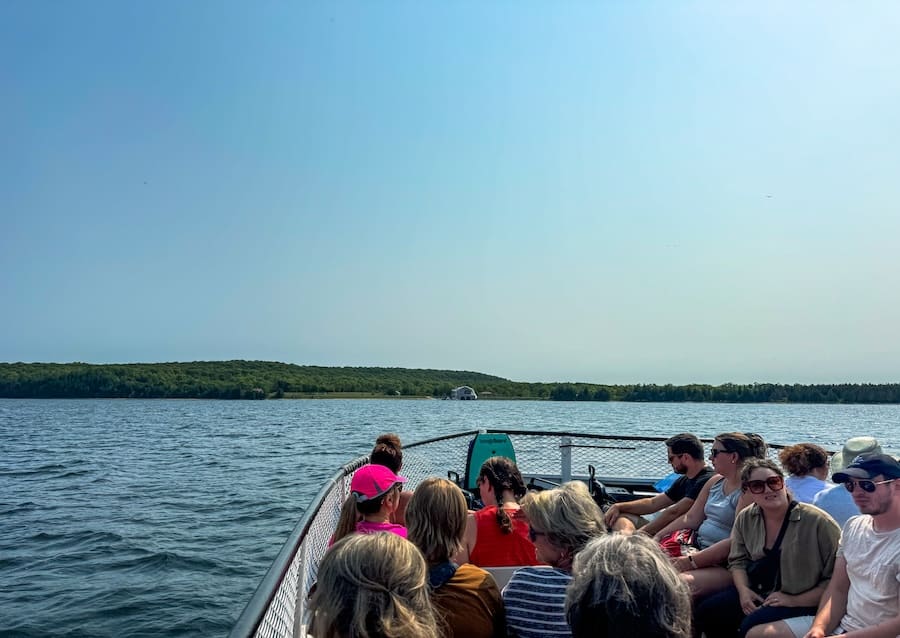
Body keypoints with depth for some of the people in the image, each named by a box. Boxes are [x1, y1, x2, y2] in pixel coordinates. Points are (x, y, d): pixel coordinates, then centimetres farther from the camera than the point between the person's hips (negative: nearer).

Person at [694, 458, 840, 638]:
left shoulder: (817, 522, -17)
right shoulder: (745, 519, 1)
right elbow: (738, 561, 13)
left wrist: (796, 601, -19)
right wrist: (743, 589, -7)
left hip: (802, 603, -5)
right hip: (756, 593, 6)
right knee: (706, 613, -7)